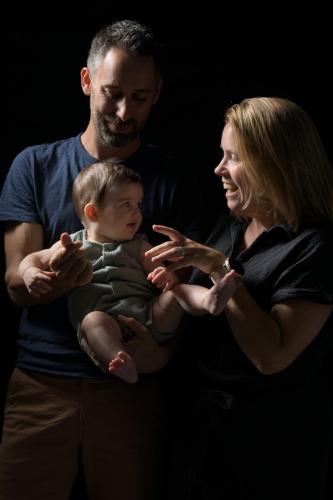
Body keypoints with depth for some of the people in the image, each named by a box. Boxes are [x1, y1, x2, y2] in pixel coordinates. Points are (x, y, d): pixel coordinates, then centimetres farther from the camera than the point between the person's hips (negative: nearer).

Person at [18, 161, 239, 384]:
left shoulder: (139, 247, 24)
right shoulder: (73, 245, 19)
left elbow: (159, 271, 15)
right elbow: (34, 259, 21)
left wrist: (169, 278, -11)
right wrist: (31, 273, -4)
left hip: (149, 317, 3)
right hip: (106, 321, -3)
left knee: (177, 291, -16)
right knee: (93, 320, -35)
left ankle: (209, 299, -47)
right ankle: (123, 364, -59)